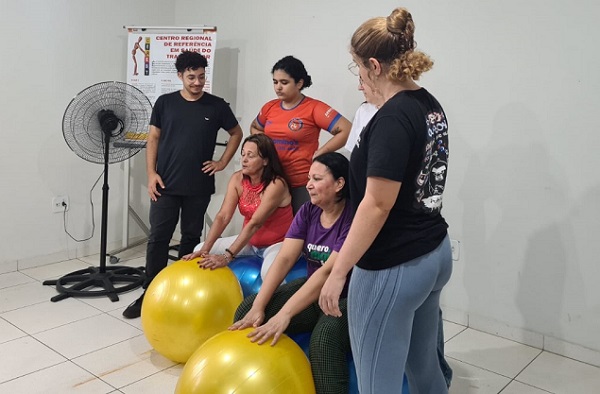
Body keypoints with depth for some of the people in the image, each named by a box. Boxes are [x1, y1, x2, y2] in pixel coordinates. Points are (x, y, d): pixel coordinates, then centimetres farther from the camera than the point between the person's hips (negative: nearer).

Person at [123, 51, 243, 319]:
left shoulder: (216, 106, 1)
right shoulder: (165, 103, 2)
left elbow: (236, 133, 13)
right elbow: (153, 139, 5)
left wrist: (222, 162, 4)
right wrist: (151, 173, -4)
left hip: (199, 187, 0)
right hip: (166, 185, 0)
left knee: (191, 238, 10)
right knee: (158, 238, 0)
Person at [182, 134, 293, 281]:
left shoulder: (276, 184, -24)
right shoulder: (237, 179, -6)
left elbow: (254, 224, -31)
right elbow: (223, 216, -14)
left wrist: (227, 256, -37)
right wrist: (204, 250, -26)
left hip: (277, 243, -6)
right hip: (249, 241, 7)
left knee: (270, 273, -38)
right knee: (200, 250, -1)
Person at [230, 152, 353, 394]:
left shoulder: (353, 218, -20)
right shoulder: (307, 212, 1)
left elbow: (329, 272, -29)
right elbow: (284, 259, -7)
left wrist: (284, 315, -36)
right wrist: (258, 306, -19)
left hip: (348, 296, -6)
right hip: (312, 289, 7)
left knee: (325, 336, -37)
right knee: (247, 311, -9)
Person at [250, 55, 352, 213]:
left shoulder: (314, 108, -9)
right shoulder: (269, 107, 8)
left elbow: (346, 130, -15)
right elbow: (254, 128, 27)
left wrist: (319, 153, -13)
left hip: (303, 183, -5)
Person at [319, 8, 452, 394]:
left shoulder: (393, 118, -20)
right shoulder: (431, 106, 8)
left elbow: (377, 205, -22)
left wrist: (338, 272, -16)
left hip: (393, 268, -9)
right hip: (436, 253, 9)